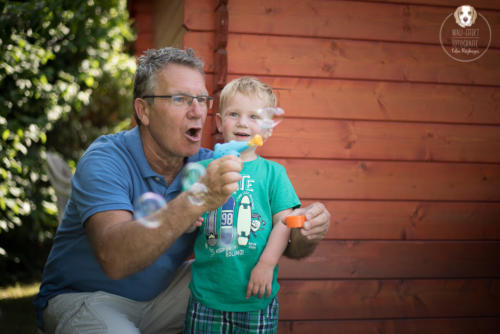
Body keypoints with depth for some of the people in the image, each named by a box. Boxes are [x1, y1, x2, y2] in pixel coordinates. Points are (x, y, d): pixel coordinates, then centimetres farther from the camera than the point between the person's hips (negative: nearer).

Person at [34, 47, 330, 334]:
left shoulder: (208, 166, -6)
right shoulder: (105, 161, -23)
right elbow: (114, 258, -40)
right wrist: (196, 201, -51)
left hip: (161, 290, 5)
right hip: (87, 296, -5)